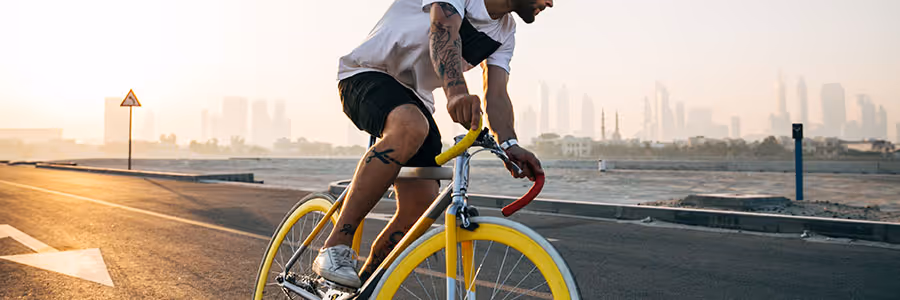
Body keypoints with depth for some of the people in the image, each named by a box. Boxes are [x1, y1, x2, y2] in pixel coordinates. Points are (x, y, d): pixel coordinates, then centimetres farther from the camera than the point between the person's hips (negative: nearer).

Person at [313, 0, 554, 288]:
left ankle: (363, 287, 8)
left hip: (415, 96, 7)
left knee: (421, 205, -10)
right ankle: (335, 248, -32)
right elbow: (444, 29, -37)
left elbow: (496, 95, -5)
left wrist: (509, 145, -25)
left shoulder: (505, 32, 5)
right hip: (366, 75, -7)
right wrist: (457, 91, -56)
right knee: (410, 126, -40)